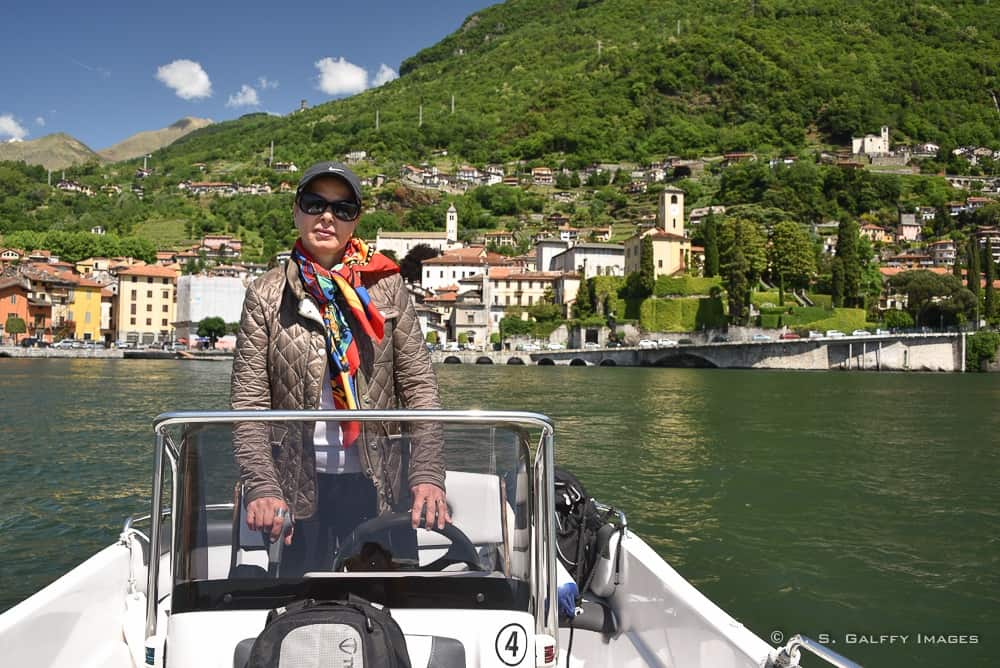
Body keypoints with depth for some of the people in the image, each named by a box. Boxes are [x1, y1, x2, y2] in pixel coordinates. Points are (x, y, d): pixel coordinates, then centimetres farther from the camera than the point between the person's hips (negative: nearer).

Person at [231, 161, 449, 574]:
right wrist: (261, 488, -15)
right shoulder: (266, 295, 2)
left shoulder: (387, 287, 3)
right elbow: (248, 401, -3)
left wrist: (428, 476, -12)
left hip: (376, 483, 1)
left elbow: (419, 387, -1)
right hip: (299, 486, 0)